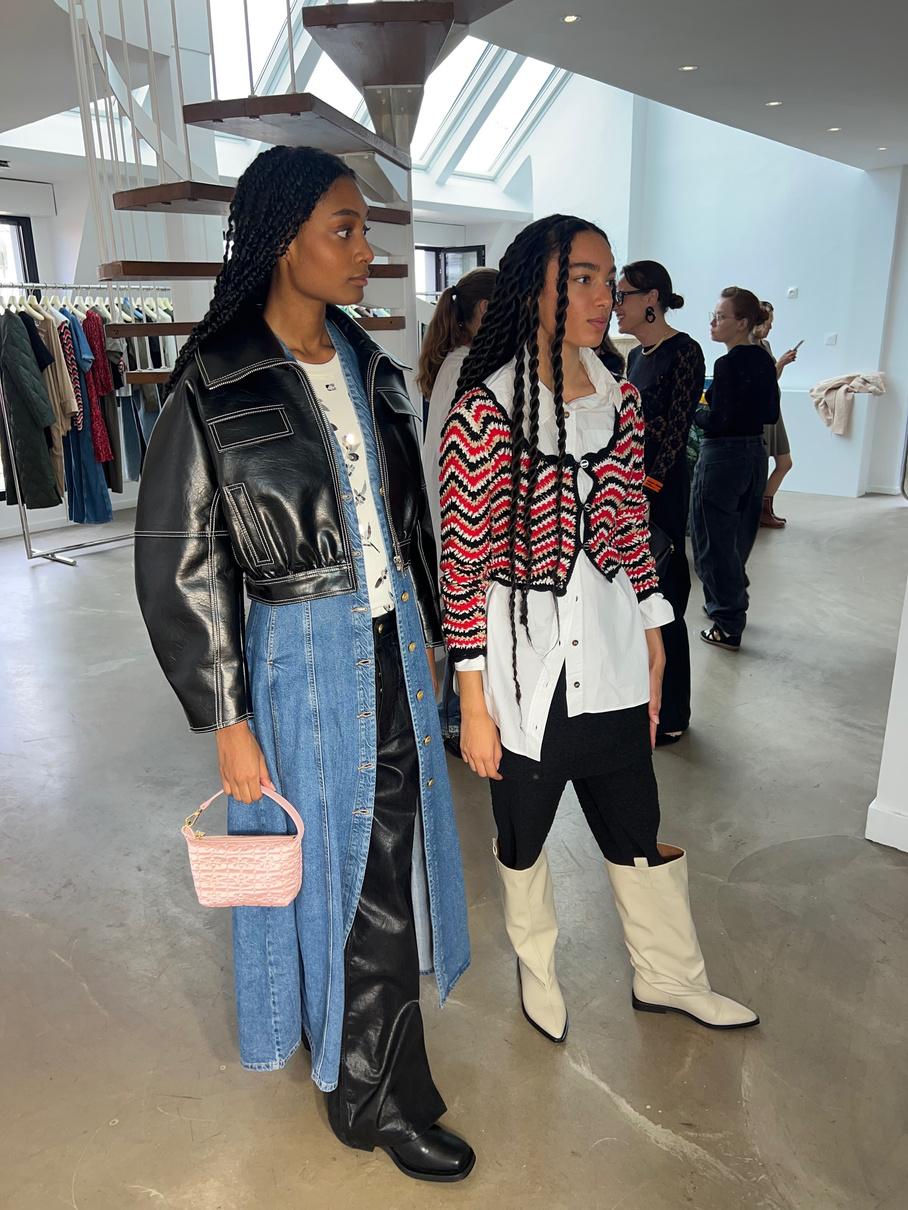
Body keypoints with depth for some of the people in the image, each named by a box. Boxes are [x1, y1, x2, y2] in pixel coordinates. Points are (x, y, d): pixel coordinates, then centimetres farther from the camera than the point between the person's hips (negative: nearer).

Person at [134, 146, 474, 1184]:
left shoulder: (366, 365, 6)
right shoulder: (214, 387, -14)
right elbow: (180, 568, -13)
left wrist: (422, 627, 15)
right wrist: (230, 721, -13)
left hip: (392, 641, 6)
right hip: (304, 656, -6)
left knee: (394, 855, 17)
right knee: (343, 875, 10)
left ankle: (369, 1071, 44)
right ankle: (378, 1097, 35)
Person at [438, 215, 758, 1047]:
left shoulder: (619, 399, 3)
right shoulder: (485, 413, -15)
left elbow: (633, 532, 10)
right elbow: (463, 566, -13)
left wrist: (654, 650, 12)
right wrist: (474, 704, -12)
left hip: (612, 654, 5)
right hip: (523, 660, -4)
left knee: (637, 829, 18)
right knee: (523, 836, 18)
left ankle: (668, 977, 43)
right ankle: (537, 969, 46)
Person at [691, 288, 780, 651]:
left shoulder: (728, 364, -18)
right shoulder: (764, 360, 7)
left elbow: (716, 423, -21)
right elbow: (771, 414, 12)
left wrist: (693, 409, -4)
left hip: (723, 458, -9)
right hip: (755, 454, 9)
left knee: (715, 542, 1)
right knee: (739, 538, 20)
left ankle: (728, 627, 7)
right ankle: (732, 604, 36)